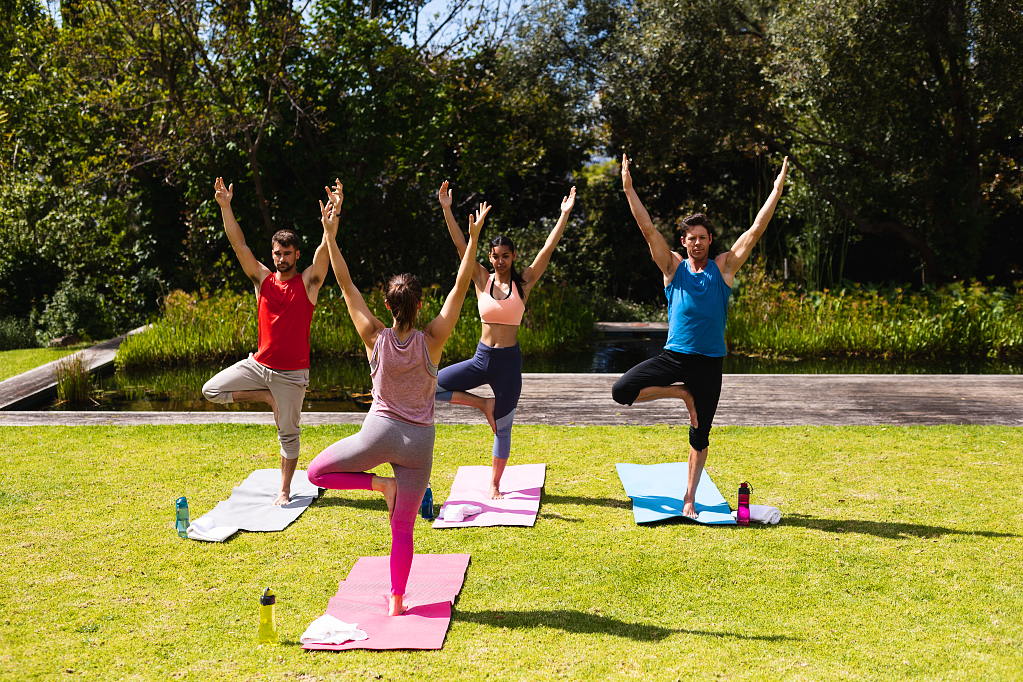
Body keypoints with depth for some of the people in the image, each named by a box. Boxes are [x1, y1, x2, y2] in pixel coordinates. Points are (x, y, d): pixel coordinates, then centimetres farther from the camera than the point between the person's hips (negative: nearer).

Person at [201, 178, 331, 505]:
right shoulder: (262, 279, 4)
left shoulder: (308, 282, -3)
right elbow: (238, 244, -2)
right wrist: (225, 207, -11)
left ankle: (284, 490, 20)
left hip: (291, 373, -4)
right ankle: (268, 397, 10)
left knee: (288, 434, 4)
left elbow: (325, 249, -17)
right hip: (258, 364, 4)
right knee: (212, 390, -5)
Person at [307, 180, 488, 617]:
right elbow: (460, 289, -7)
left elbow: (346, 285, -5)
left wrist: (330, 233, -4)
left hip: (380, 432, -1)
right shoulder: (431, 341, -9)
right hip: (419, 441, 1)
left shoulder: (375, 337, -7)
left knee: (316, 472, 19)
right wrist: (473, 239, -9)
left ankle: (379, 484, 0)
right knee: (403, 529, 10)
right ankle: (396, 601, 14)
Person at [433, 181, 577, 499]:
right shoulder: (482, 280, 1)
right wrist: (446, 209, -12)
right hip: (481, 357, 2)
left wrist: (565, 214, -12)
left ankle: (494, 485, 25)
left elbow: (548, 248, -7)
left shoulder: (523, 282, -2)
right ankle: (483, 403, 5)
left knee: (503, 427, 8)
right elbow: (461, 245, -5)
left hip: (509, 361, -2)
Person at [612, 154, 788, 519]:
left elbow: (756, 229, 0)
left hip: (709, 362, 0)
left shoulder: (724, 267, 3)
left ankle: (690, 497, 21)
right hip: (673, 356, 1)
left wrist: (777, 189, -5)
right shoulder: (673, 267, 3)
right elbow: (647, 228, -3)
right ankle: (681, 393, 3)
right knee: (621, 390, -17)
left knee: (699, 437, 6)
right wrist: (628, 186, -9)